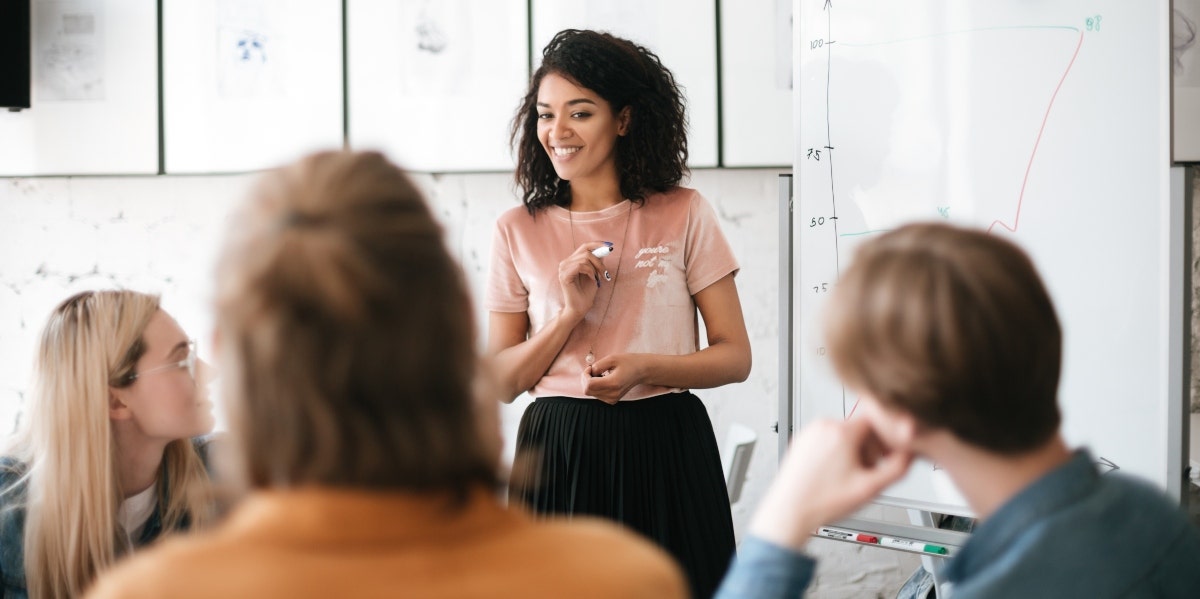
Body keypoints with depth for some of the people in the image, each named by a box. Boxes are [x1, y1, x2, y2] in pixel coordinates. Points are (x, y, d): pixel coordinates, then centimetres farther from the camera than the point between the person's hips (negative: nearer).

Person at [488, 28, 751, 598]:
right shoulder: (517, 231, 5)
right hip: (558, 453, 1)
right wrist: (569, 312, -11)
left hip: (666, 451, -1)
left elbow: (735, 357, 0)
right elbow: (501, 381, 4)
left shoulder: (684, 215, 1)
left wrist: (644, 367, -16)